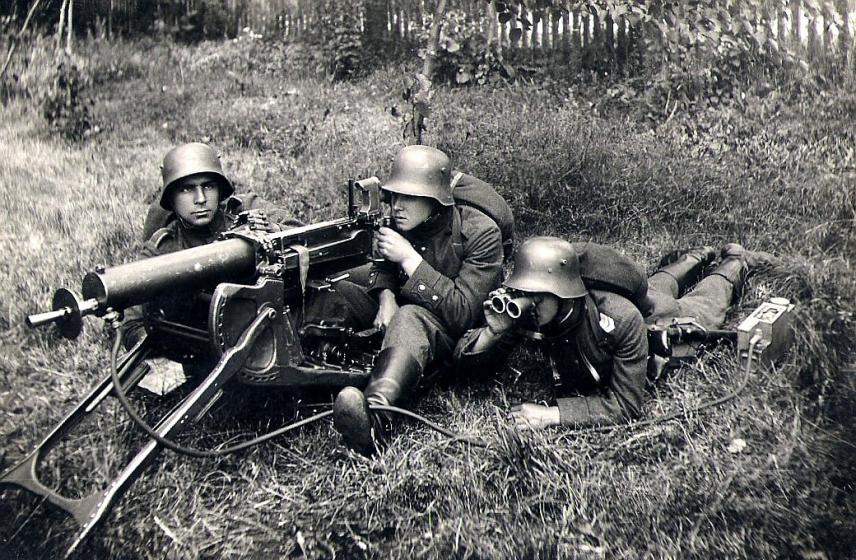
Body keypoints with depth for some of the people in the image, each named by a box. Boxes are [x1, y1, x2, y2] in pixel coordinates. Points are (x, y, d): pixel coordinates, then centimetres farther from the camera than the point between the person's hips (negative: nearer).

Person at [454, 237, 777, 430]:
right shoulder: (525, 312, -40)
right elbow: (464, 363, -36)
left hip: (660, 318, -3)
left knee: (705, 305, 32)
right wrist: (494, 331, -57)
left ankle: (735, 262, 59)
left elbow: (626, 405, -49)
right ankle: (699, 258, 65)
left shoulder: (621, 318, -52)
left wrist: (553, 414, -58)